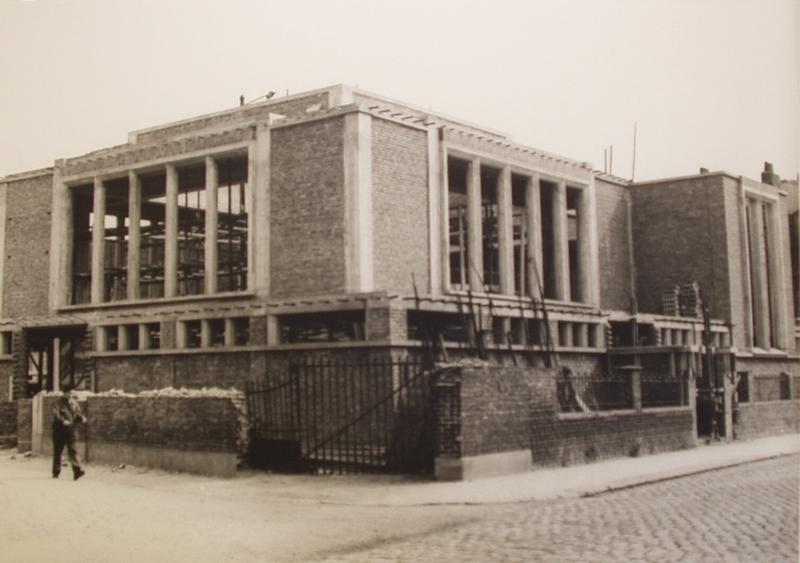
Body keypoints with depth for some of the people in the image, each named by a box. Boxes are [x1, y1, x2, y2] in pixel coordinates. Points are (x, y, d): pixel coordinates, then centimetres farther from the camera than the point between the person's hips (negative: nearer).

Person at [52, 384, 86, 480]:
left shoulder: (73, 402, 10)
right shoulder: (59, 402, -5)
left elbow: (77, 413, 19)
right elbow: (55, 414, -19)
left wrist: (81, 418, -3)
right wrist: (62, 420, -35)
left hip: (70, 429, 3)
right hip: (59, 429, -2)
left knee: (72, 450, -7)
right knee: (57, 451, 8)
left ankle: (77, 471, -16)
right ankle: (56, 472, 20)